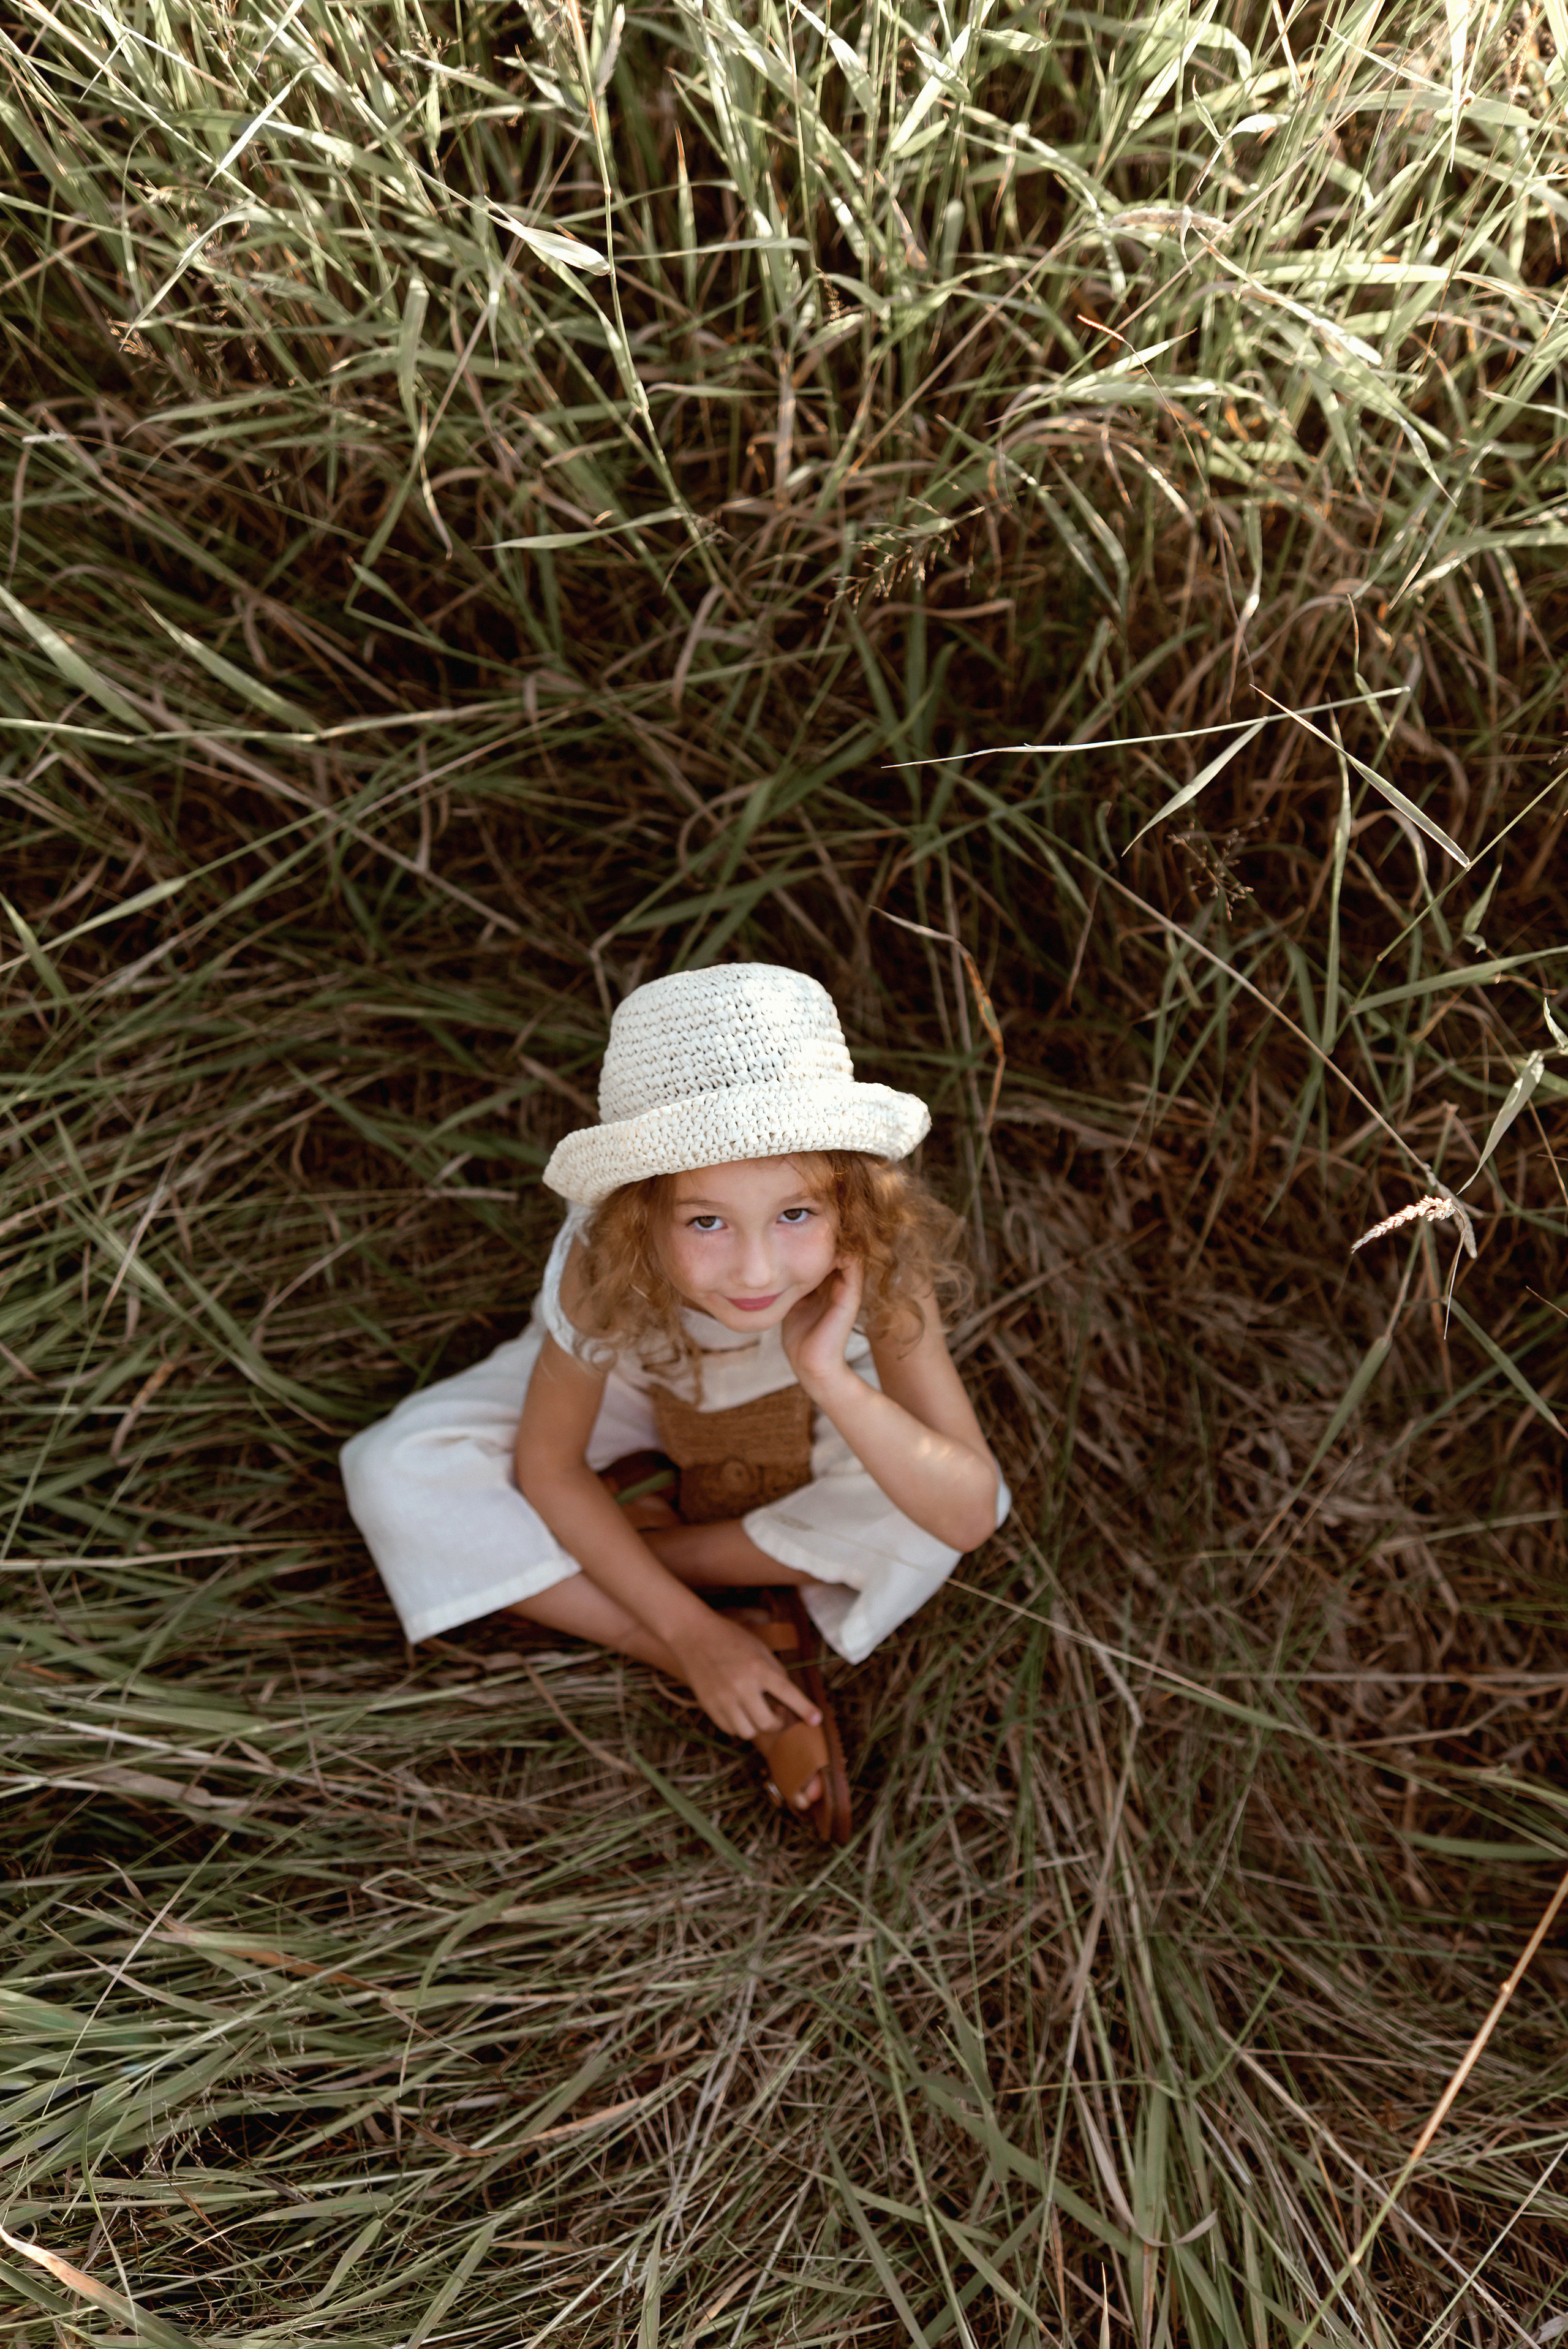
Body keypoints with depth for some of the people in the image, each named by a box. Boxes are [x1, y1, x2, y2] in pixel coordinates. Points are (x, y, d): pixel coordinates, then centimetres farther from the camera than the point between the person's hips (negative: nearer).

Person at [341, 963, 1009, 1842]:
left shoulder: (879, 1263, -38)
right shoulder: (603, 1274, -37)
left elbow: (972, 1515, -39)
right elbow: (548, 1469, -19)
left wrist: (829, 1378, -52)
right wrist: (694, 1635, -20)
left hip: (812, 1407, 0)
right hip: (634, 1386, 1)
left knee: (935, 1502, -32)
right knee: (395, 1478, -22)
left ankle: (673, 1541, -9)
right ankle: (773, 1658, -19)